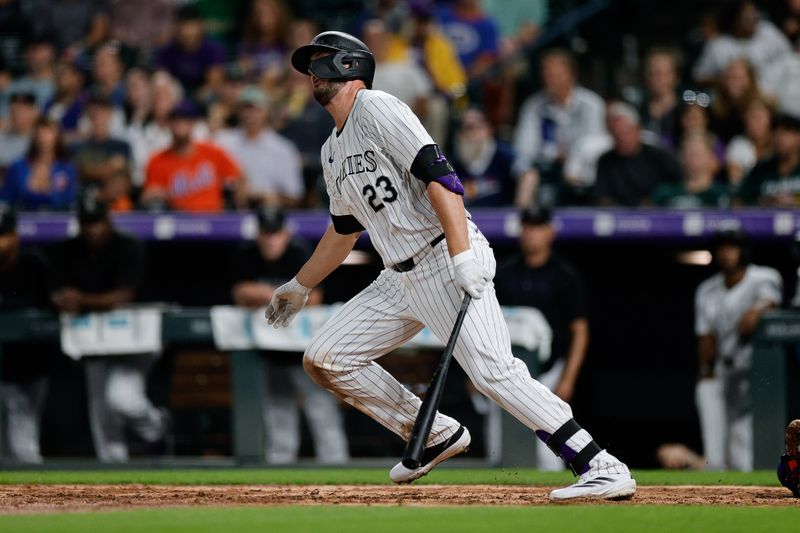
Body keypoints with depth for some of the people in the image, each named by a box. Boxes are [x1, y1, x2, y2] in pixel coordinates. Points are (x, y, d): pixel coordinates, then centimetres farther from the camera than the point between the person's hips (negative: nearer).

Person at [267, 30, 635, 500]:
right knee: (325, 359, 5)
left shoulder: (376, 109, -7)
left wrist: (462, 257, -27)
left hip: (448, 263, -9)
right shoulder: (333, 151, 21)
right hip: (401, 280, 9)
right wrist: (299, 286, 42)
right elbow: (344, 231, 35)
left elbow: (438, 175, -18)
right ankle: (436, 437, 13)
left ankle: (603, 469, -22)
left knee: (494, 371, -21)